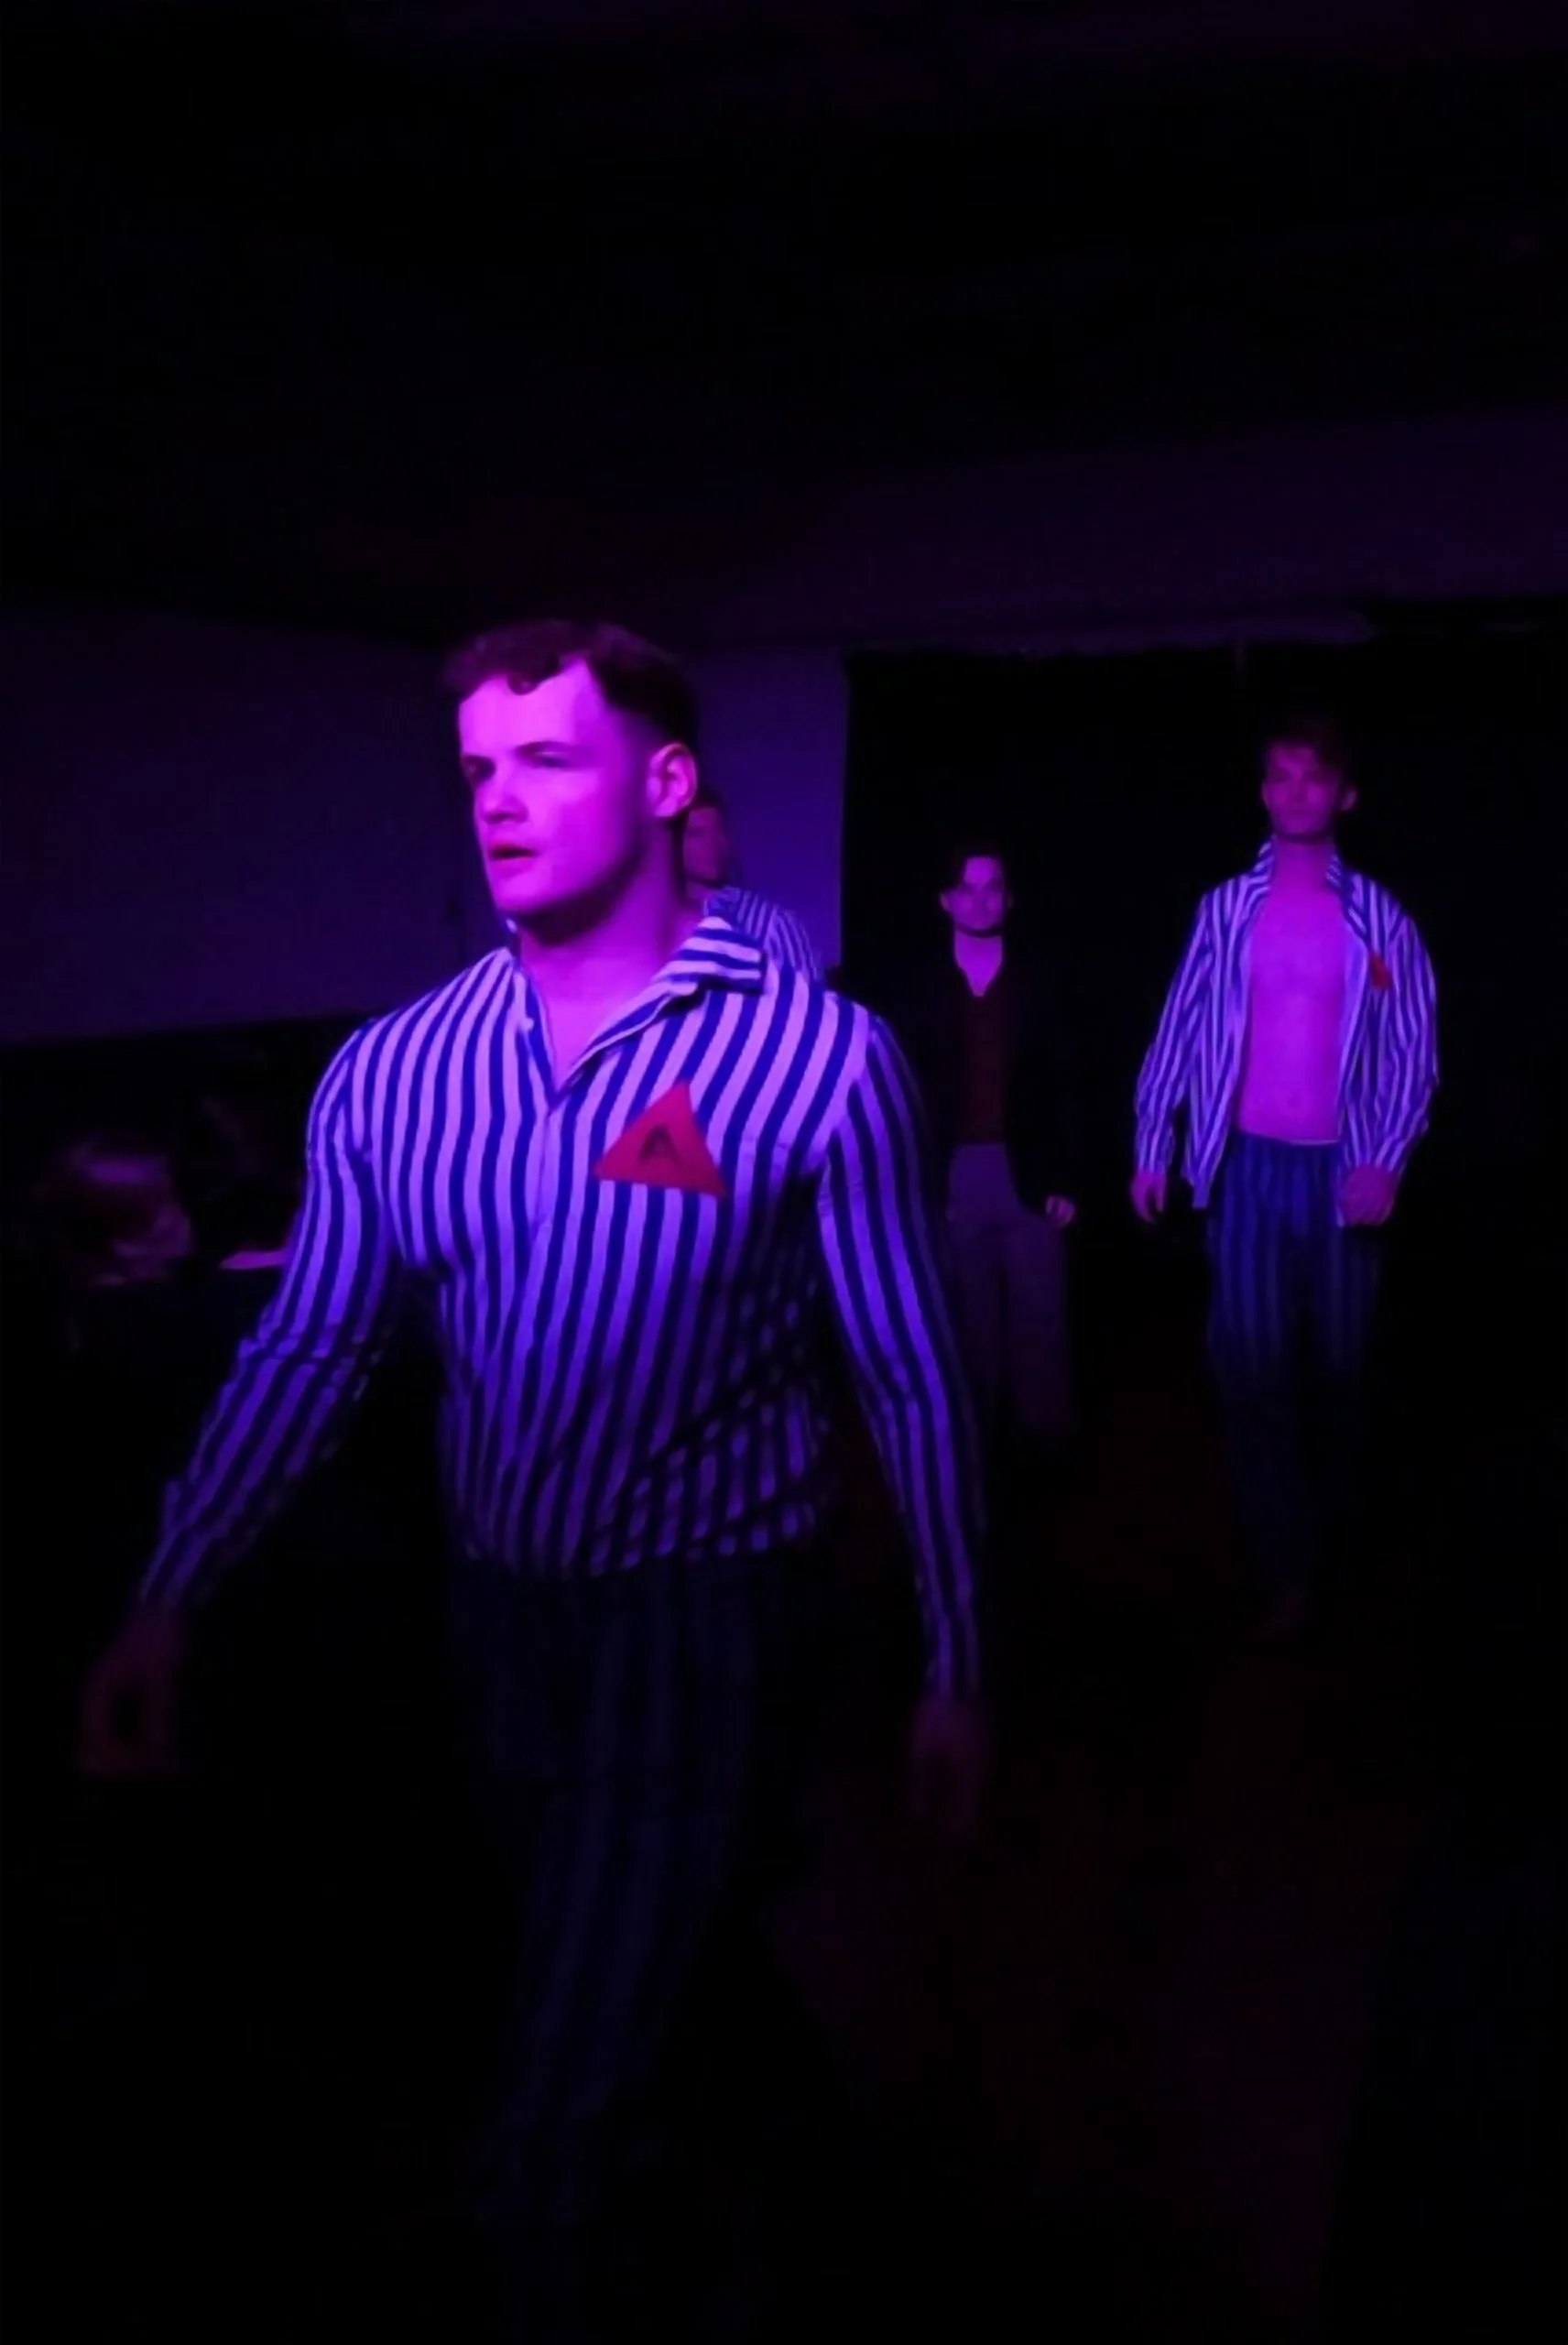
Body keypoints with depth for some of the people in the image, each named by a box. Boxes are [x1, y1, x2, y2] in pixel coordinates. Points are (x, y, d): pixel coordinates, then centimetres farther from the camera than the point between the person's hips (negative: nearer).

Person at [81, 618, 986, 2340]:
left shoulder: (817, 1060, -17)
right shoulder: (390, 1075, -5)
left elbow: (911, 1382, -11)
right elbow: (306, 1352, 1)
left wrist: (952, 1669, -7)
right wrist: (168, 1602, -4)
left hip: (697, 1615, -5)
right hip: (496, 1608, 5)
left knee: (569, 2098, -3)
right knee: (653, 1982, 27)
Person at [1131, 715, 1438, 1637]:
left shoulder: (1379, 918, 2)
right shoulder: (1226, 910, 5)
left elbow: (1415, 1052, 0)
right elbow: (1179, 1032, 5)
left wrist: (1386, 1164, -11)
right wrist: (1152, 1148, 0)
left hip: (1342, 1168, 0)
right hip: (1250, 1164, 0)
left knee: (1339, 1362, 9)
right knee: (1255, 1360, -3)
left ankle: (1332, 1534, 31)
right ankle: (1289, 1563, 5)